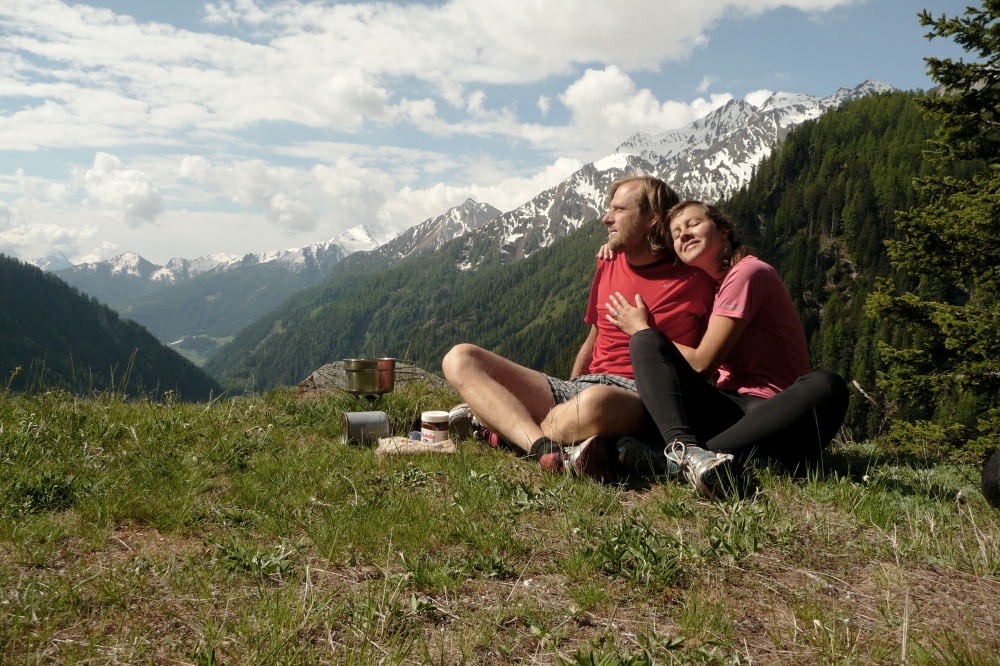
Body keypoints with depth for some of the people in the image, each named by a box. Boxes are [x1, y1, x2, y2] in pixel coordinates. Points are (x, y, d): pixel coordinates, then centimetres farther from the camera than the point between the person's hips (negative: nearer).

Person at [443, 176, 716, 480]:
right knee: (460, 359, -8)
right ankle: (548, 449, -29)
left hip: (638, 398, -6)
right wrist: (569, 398, 15)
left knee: (595, 402, -45)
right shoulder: (607, 266, 20)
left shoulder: (695, 281, 2)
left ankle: (499, 425, -17)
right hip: (579, 386, 7)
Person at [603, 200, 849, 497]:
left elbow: (702, 364, -11)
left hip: (770, 412, -5)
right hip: (727, 408, 6)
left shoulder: (747, 272, -5)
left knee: (826, 388, -38)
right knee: (645, 341, -9)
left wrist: (640, 328, 0)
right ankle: (684, 447, -35)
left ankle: (669, 462, -42)